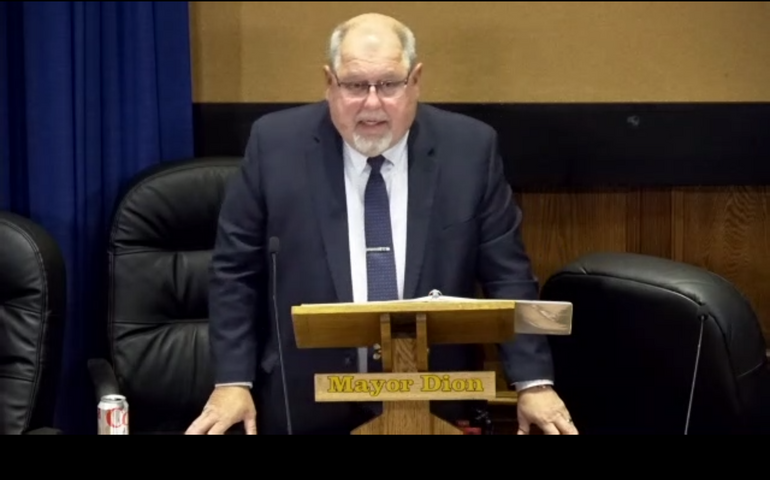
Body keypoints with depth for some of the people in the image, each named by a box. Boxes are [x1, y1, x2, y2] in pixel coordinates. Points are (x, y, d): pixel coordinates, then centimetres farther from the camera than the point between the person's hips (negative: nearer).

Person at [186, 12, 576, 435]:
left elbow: (507, 273, -1)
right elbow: (235, 271, -1)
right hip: (307, 404, 0)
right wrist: (232, 382, -8)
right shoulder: (276, 144, -7)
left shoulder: (469, 148, -5)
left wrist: (534, 382, -10)